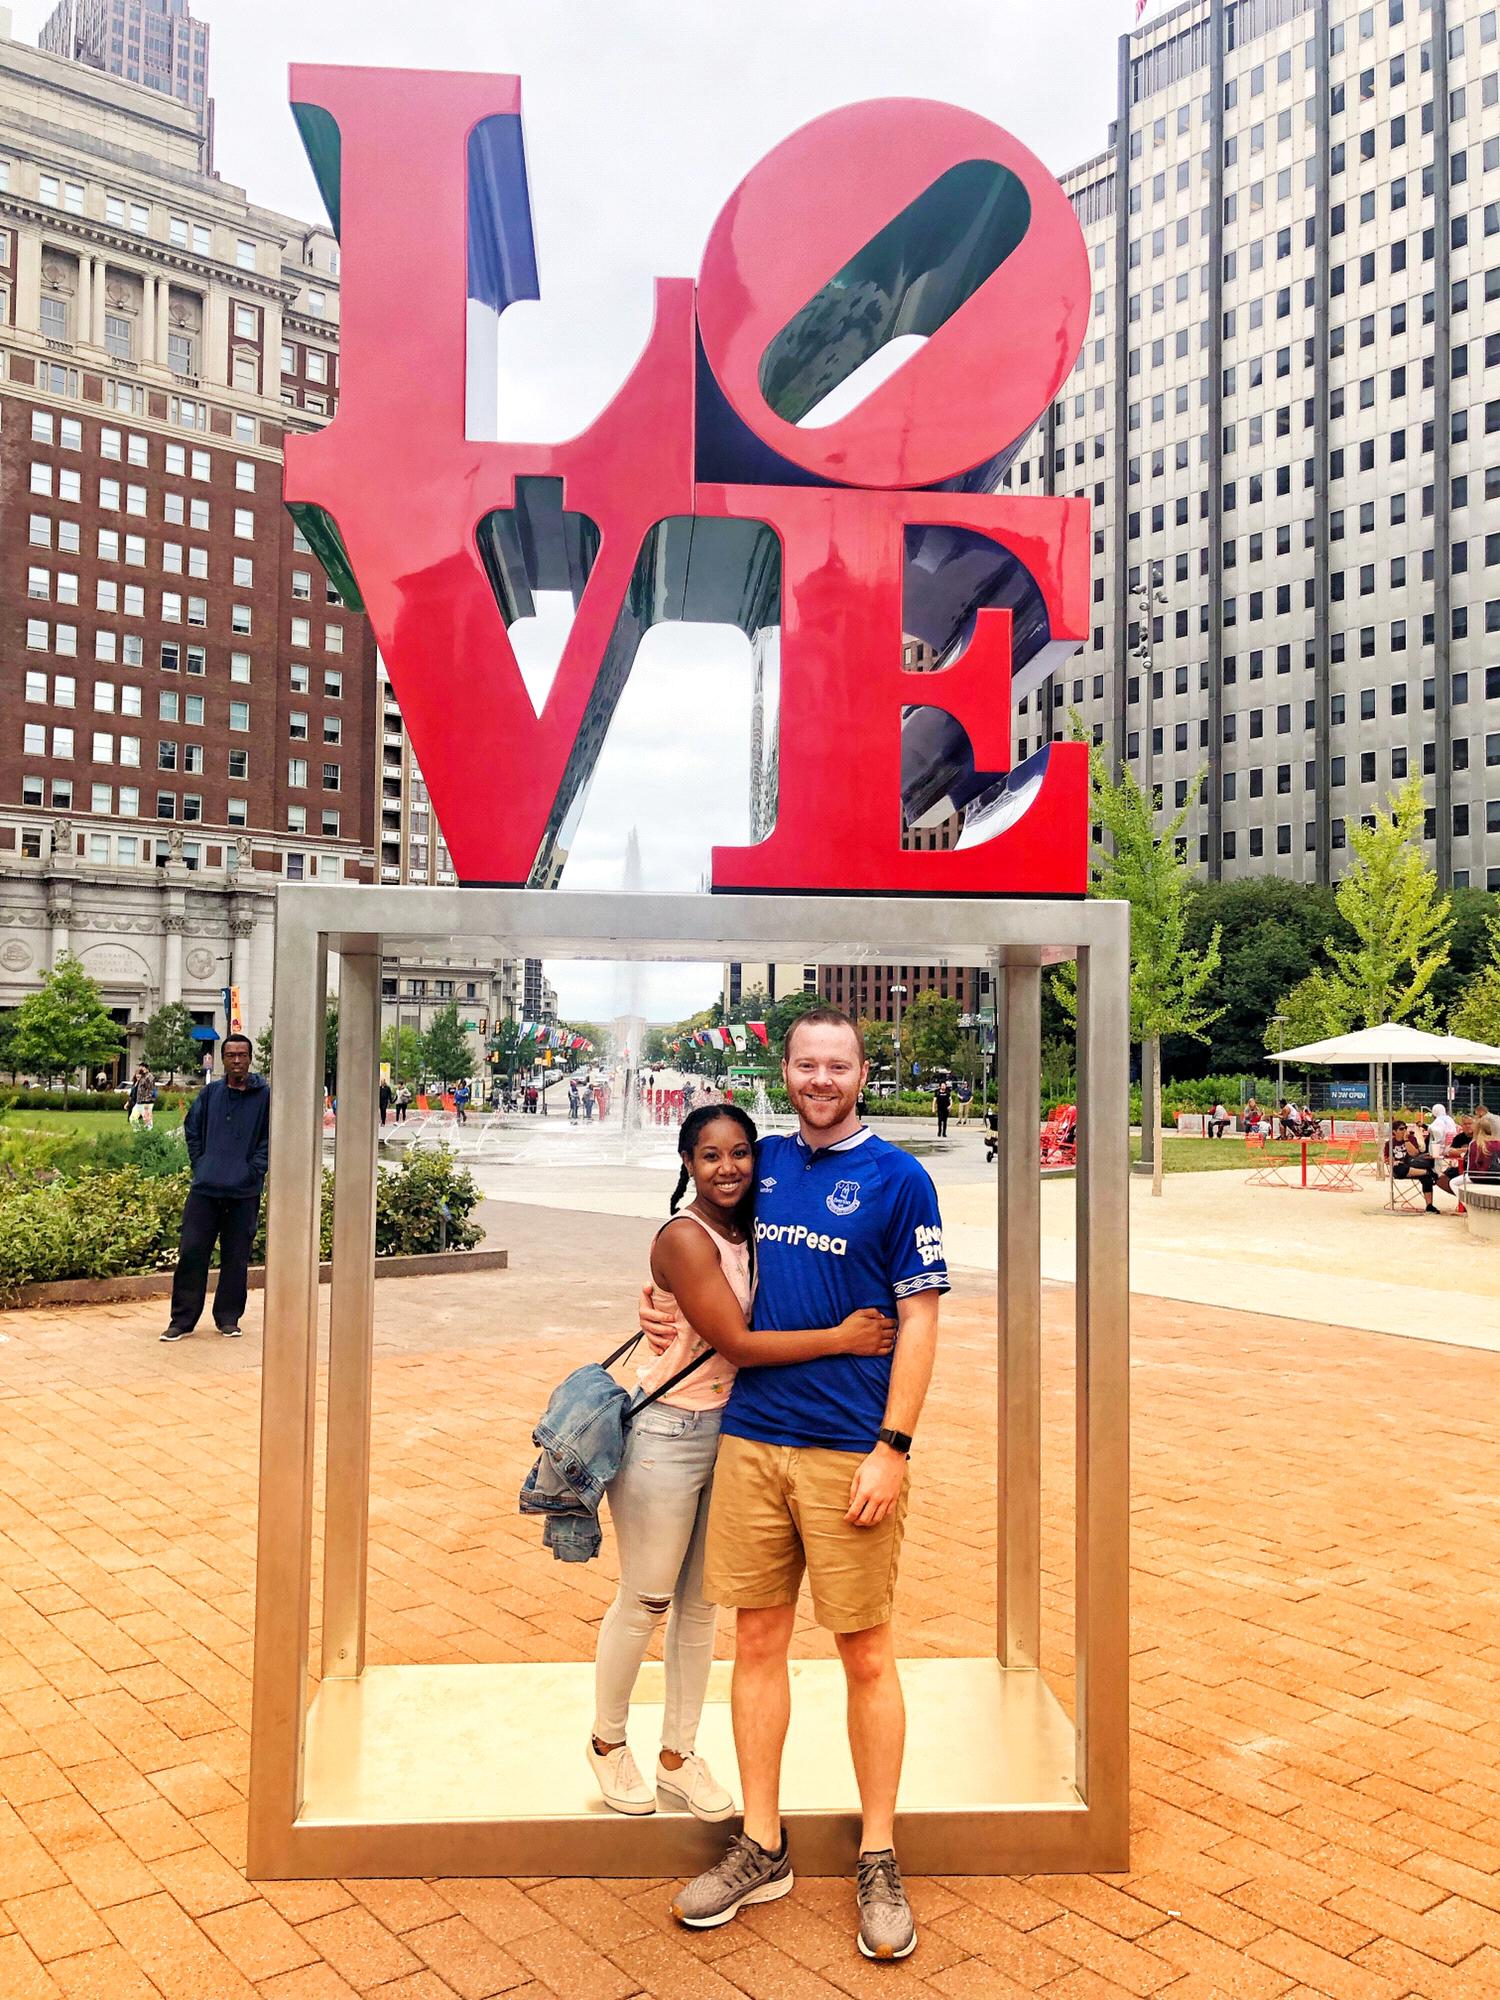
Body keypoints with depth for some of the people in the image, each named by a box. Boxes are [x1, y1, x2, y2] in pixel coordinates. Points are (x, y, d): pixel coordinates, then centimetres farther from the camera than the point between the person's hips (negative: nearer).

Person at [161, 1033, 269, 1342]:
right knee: (191, 1252, 1)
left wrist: (253, 1171, -7)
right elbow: (191, 1128, 17)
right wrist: (200, 1165, 8)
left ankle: (228, 1318, 19)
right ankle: (182, 1319, 11)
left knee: (236, 1258, 6)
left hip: (244, 1193, -2)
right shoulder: (210, 1093, 7)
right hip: (205, 1189, 2)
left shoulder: (264, 1096, -1)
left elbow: (270, 1139, 0)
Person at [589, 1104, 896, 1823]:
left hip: (731, 1432, 7)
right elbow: (735, 1342, -23)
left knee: (701, 1602, 15)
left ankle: (678, 1755, 30)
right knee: (645, 1601, 7)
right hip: (667, 1434, -7)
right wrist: (842, 1338, -23)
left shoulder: (751, 1230, 4)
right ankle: (608, 1743, 30)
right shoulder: (684, 1238, -19)